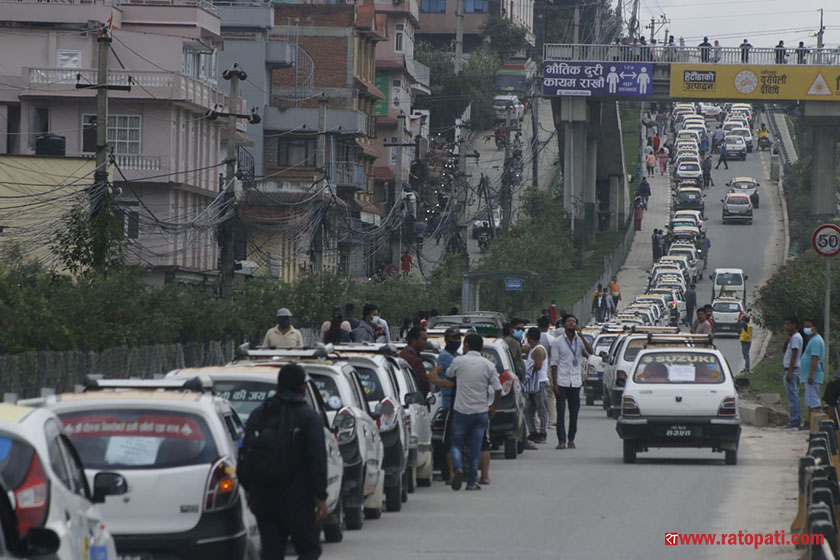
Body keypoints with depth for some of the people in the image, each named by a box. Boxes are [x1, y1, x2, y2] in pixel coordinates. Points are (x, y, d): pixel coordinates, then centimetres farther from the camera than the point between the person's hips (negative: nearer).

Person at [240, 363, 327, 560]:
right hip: (296, 499, -5)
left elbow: (244, 456, 14)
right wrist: (321, 497, -9)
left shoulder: (257, 415, 12)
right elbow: (318, 460, -11)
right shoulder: (309, 417, -5)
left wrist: (248, 489, 21)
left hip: (263, 498, 5)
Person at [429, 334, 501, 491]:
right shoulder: (488, 365, 0)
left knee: (456, 443, 10)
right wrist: (493, 407, 15)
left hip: (461, 411, -2)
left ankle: (458, 467, -17)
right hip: (481, 412, 2)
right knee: (476, 448, 8)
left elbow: (450, 377, 15)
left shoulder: (458, 361, -5)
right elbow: (498, 389, -1)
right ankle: (472, 481, 8)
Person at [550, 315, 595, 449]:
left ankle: (571, 440, 15)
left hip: (575, 382, 2)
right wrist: (554, 383, -7)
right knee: (561, 412, -5)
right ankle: (561, 441, -5)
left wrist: (581, 336, -17)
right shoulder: (557, 342, 1)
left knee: (574, 412, 6)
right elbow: (554, 363, 0)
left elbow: (591, 351, -10)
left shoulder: (580, 340, 7)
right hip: (561, 382, -2)